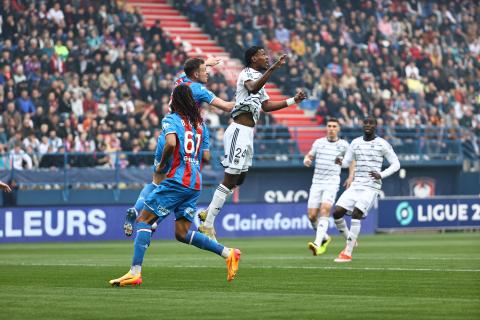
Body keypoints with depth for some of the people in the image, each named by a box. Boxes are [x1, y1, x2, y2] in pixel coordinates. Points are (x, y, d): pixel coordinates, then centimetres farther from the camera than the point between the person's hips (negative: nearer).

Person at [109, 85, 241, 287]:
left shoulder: (171, 120, -2)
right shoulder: (201, 124, 18)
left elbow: (171, 143, -21)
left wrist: (161, 165, -6)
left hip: (177, 180, -7)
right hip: (196, 184, 7)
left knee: (144, 220, -3)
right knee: (182, 234, 11)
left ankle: (135, 272, -14)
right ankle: (228, 253, 0)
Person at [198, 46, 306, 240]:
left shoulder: (258, 78, 22)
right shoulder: (247, 74, -9)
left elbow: (266, 105, 30)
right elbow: (253, 88, -33)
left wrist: (293, 101, 27)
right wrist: (272, 69, -42)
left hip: (247, 133, 10)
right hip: (240, 130, -10)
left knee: (239, 179, 16)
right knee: (230, 179, -10)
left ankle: (208, 213, 24)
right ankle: (207, 224, -7)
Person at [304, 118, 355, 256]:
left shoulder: (343, 145, 4)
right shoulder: (318, 142, 10)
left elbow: (351, 160, 17)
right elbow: (309, 156, 18)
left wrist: (350, 177, 4)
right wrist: (306, 160, -6)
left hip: (332, 183, -3)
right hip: (316, 182, 3)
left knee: (324, 210, -24)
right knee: (312, 216, -3)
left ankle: (317, 244, -34)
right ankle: (325, 238, 24)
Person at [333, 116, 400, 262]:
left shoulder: (383, 144, -2)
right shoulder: (355, 143, 11)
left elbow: (396, 164, 2)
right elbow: (347, 161, 13)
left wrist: (381, 175, -13)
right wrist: (340, 162, -11)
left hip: (371, 186, -5)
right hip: (355, 185, 5)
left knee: (356, 214, -21)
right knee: (337, 213, -8)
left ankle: (348, 253, -16)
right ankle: (350, 240, 17)